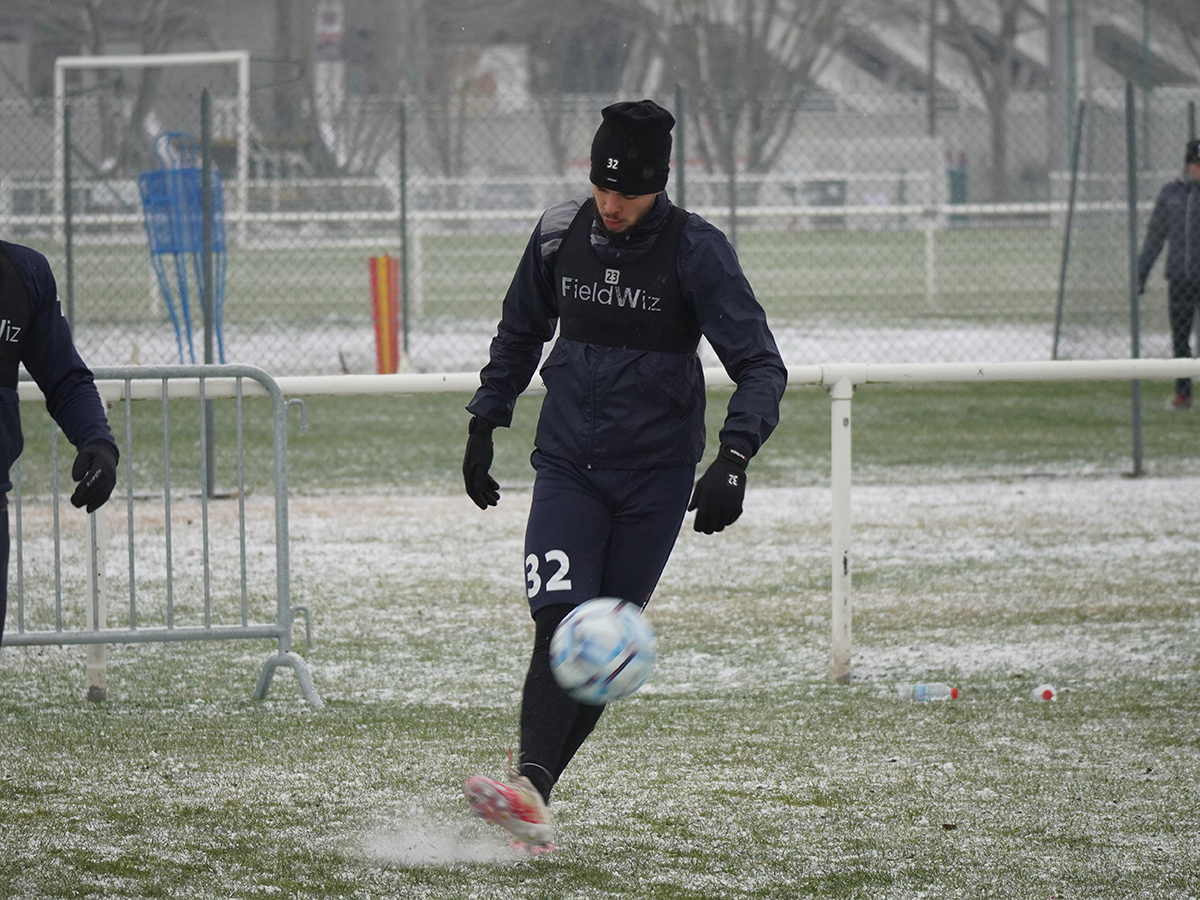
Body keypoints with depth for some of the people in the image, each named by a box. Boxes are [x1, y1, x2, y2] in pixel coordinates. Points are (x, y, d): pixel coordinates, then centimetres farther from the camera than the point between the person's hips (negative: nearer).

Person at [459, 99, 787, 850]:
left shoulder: (696, 251, -11)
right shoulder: (561, 235, 0)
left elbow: (761, 365, -13)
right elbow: (520, 335, 18)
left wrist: (734, 461, -26)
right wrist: (484, 426, 15)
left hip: (656, 475, -1)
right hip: (567, 463, 1)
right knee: (561, 624, -17)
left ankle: (538, 788, 7)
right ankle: (531, 794, -29)